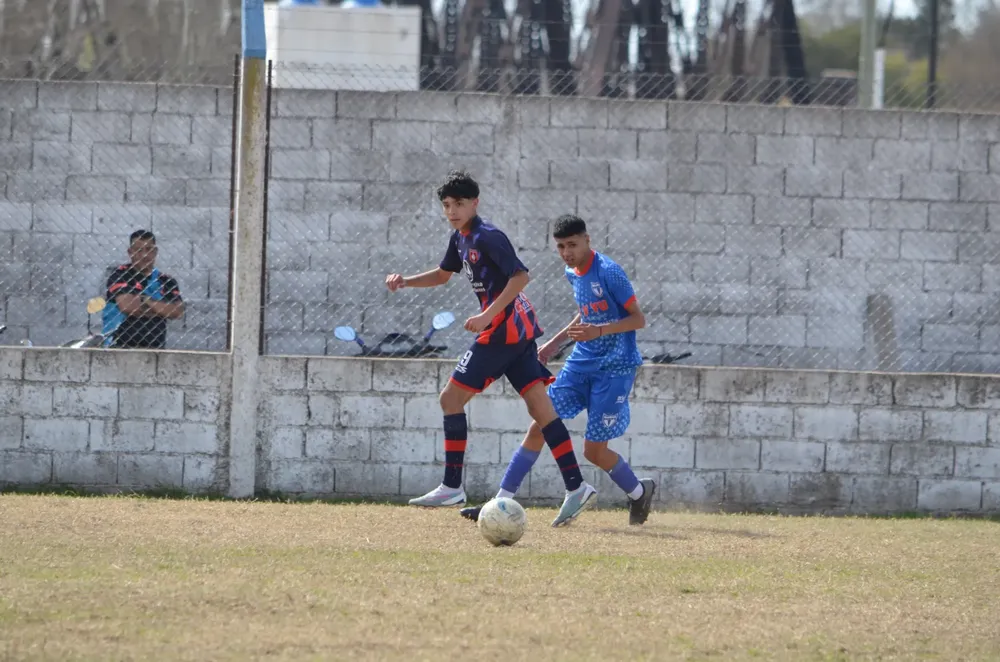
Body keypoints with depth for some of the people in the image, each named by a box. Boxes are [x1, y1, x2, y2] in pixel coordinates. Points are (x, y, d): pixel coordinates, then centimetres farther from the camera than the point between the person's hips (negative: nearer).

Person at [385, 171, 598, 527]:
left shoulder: (487, 237, -14)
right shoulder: (461, 237, 16)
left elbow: (520, 276, -21)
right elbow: (443, 274, 32)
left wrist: (488, 316, -24)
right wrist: (405, 282, 17)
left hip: (504, 330, -10)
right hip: (519, 329, 10)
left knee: (451, 398, -3)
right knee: (539, 404, 2)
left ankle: (451, 487, 0)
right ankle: (576, 486, -5)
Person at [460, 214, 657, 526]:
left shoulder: (608, 272, -17)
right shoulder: (572, 273, 7)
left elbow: (638, 319, -15)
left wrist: (598, 331, -29)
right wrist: (556, 342, 20)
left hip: (614, 367, -7)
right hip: (582, 361, 7)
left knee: (594, 450, -5)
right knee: (539, 427, -3)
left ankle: (639, 492, 23)